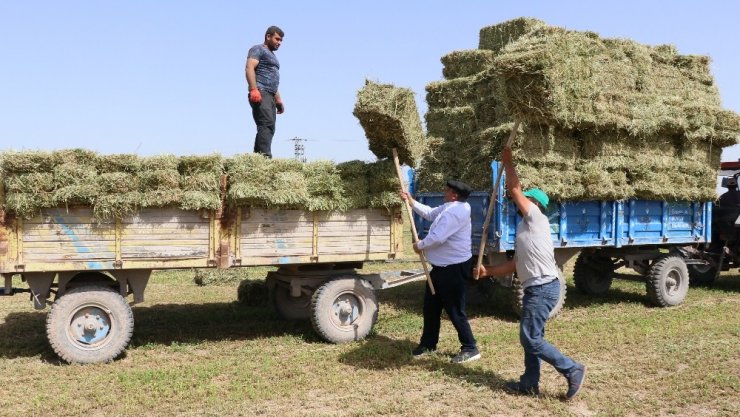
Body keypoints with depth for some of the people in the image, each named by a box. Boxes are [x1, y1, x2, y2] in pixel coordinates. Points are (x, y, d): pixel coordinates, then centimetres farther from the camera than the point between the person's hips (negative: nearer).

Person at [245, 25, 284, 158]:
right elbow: (249, 68, -12)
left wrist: (278, 100, 25)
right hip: (260, 93, -10)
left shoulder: (272, 55, 33)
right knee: (267, 125, -24)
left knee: (269, 127, 1)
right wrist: (253, 89, -25)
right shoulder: (258, 49, 4)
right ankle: (265, 157, -33)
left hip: (270, 96, 10)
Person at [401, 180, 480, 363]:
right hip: (441, 267, 11)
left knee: (455, 311, -3)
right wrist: (411, 201, 19)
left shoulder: (455, 212, -25)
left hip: (454, 269, -11)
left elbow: (437, 238, -30)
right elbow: (430, 213, 27)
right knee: (431, 306, 17)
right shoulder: (449, 207, 9)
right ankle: (428, 344, 31)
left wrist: (419, 246, -12)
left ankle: (470, 348, 10)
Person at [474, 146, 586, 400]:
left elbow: (515, 190, -10)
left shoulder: (536, 218, -7)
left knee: (531, 339, -8)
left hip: (542, 289, -10)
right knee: (531, 337, 14)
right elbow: (515, 264, 22)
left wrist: (508, 162, 0)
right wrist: (488, 272, 19)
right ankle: (530, 383, 22)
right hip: (536, 289, 10)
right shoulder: (525, 228, 20)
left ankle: (573, 370, -1)